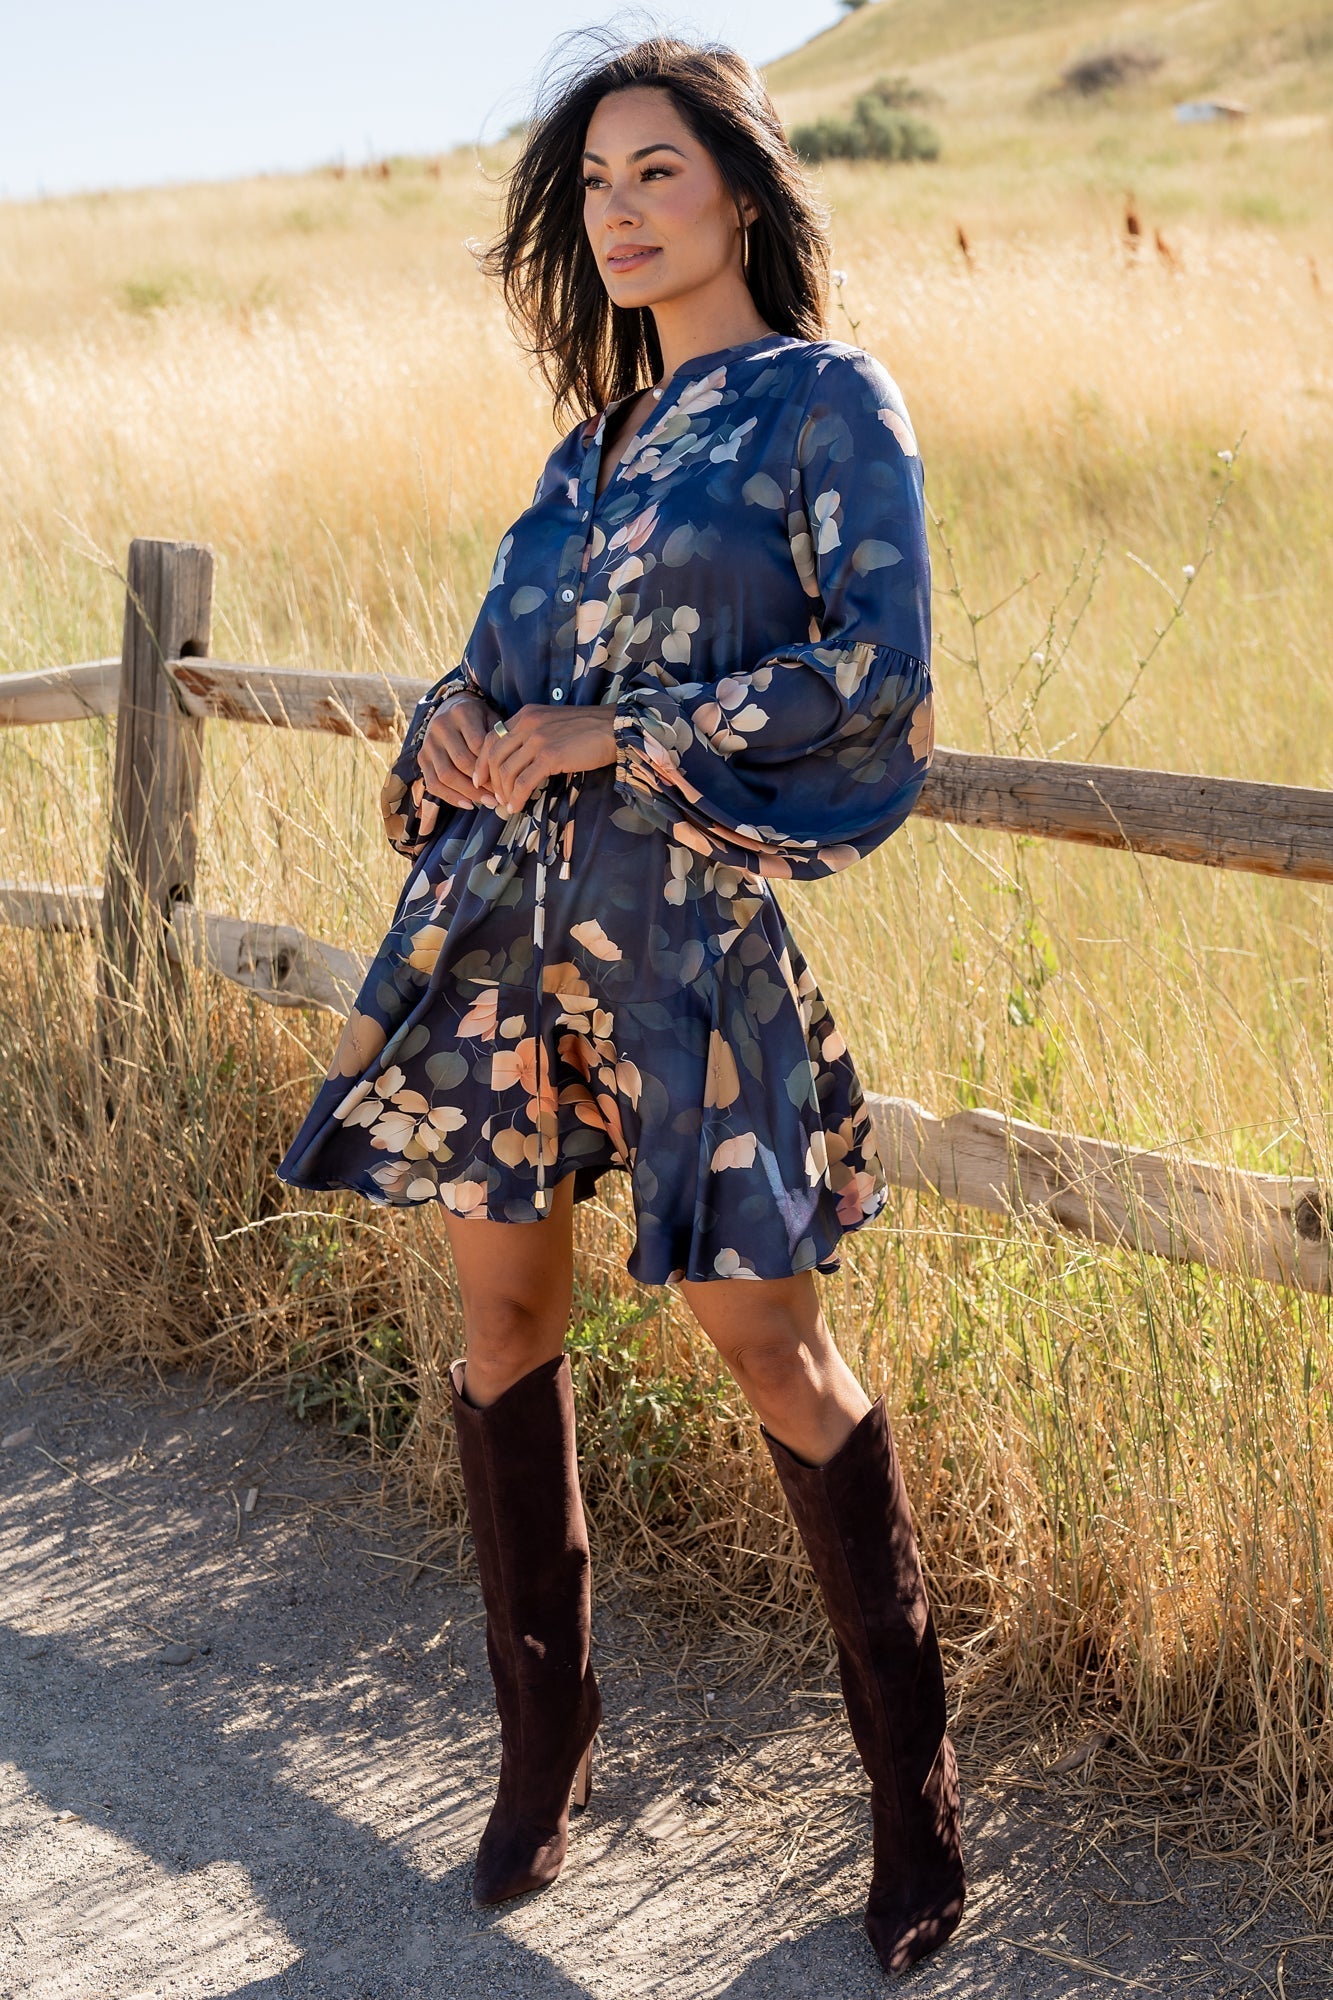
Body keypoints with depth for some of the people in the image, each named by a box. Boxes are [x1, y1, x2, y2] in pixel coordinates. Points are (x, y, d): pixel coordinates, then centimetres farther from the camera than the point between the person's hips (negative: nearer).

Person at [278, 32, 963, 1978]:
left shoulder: (832, 400, 1)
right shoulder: (595, 436, 19)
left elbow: (879, 667, -10)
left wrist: (619, 738, -13)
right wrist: (455, 723, -2)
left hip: (688, 916, -6)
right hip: (503, 907, 6)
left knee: (766, 1338, -4)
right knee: (504, 1311, 8)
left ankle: (914, 1783, 10)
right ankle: (542, 1741, 24)